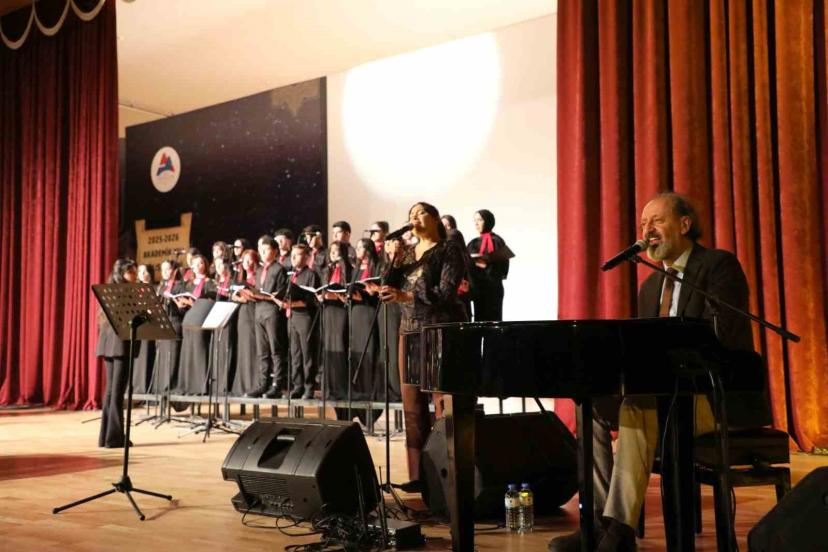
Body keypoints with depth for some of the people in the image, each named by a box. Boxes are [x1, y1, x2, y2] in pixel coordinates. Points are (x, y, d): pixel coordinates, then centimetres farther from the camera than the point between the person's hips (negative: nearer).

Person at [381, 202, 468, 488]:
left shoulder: (449, 250, -2)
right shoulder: (407, 253, 16)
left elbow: (446, 293, -15)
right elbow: (389, 290, 11)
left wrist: (405, 296, -24)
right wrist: (394, 263, -3)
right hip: (410, 331, 6)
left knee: (444, 405, -8)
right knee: (413, 405, 5)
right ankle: (418, 473, 12)